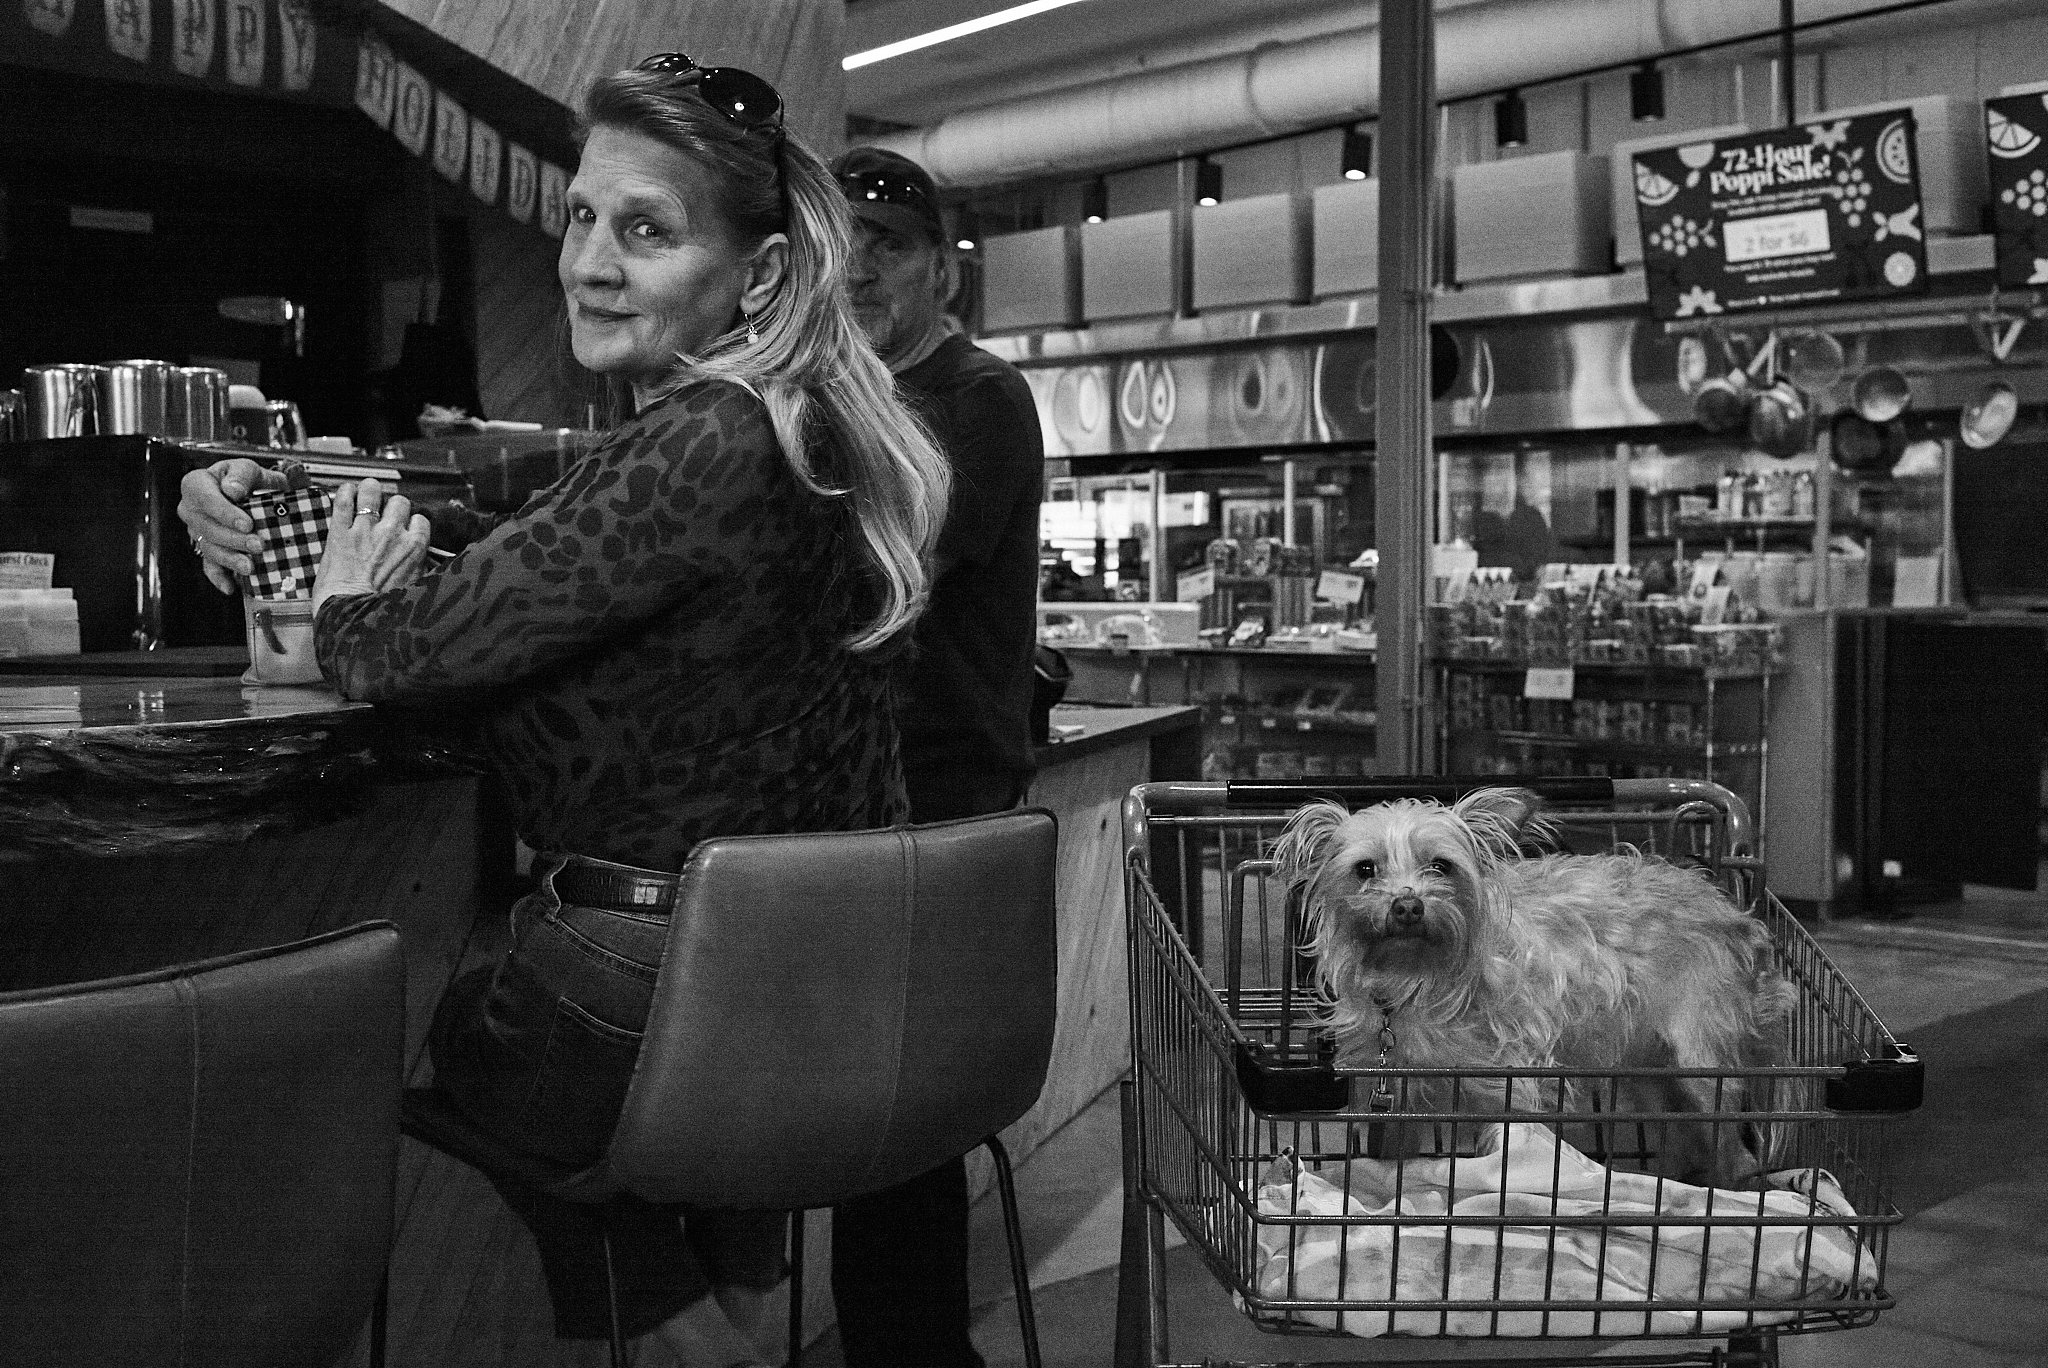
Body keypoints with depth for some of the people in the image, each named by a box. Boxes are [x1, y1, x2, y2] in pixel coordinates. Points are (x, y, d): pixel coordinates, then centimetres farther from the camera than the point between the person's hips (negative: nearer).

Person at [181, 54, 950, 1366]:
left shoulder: (703, 450, -24)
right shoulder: (810, 436, 5)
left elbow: (424, 646, -22)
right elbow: (540, 602, 11)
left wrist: (345, 608, 1)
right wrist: (265, 506, 7)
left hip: (652, 1018, -8)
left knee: (450, 1027, 25)